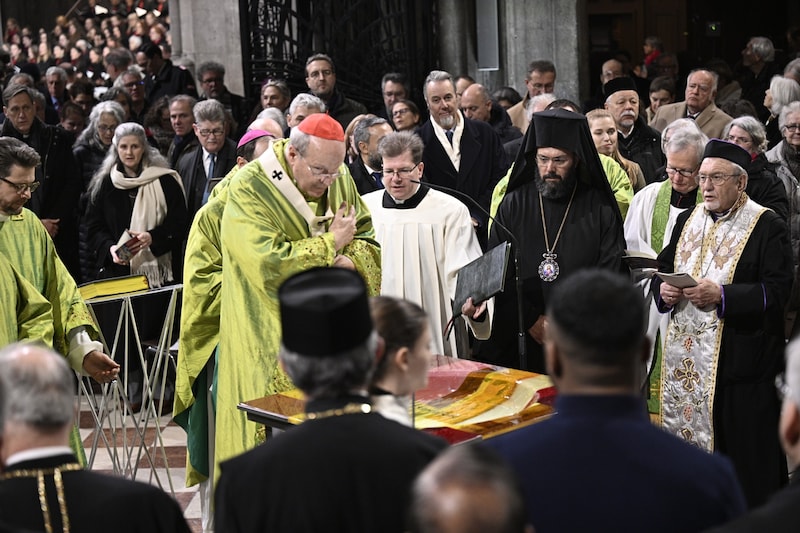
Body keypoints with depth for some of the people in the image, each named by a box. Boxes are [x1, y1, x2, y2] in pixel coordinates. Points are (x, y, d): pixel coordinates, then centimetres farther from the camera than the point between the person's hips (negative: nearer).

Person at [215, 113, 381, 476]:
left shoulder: (340, 180, 5)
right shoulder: (250, 191, -14)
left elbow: (368, 237, 11)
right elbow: (268, 262, -24)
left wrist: (350, 262, -13)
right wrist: (331, 242, -13)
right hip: (275, 344, -5)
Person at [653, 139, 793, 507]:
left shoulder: (767, 226, -5)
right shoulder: (688, 220, 15)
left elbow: (776, 291, -13)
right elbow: (662, 266, 19)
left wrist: (721, 294, -22)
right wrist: (664, 289, -4)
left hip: (737, 360, -6)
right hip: (683, 357, 6)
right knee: (683, 432, 9)